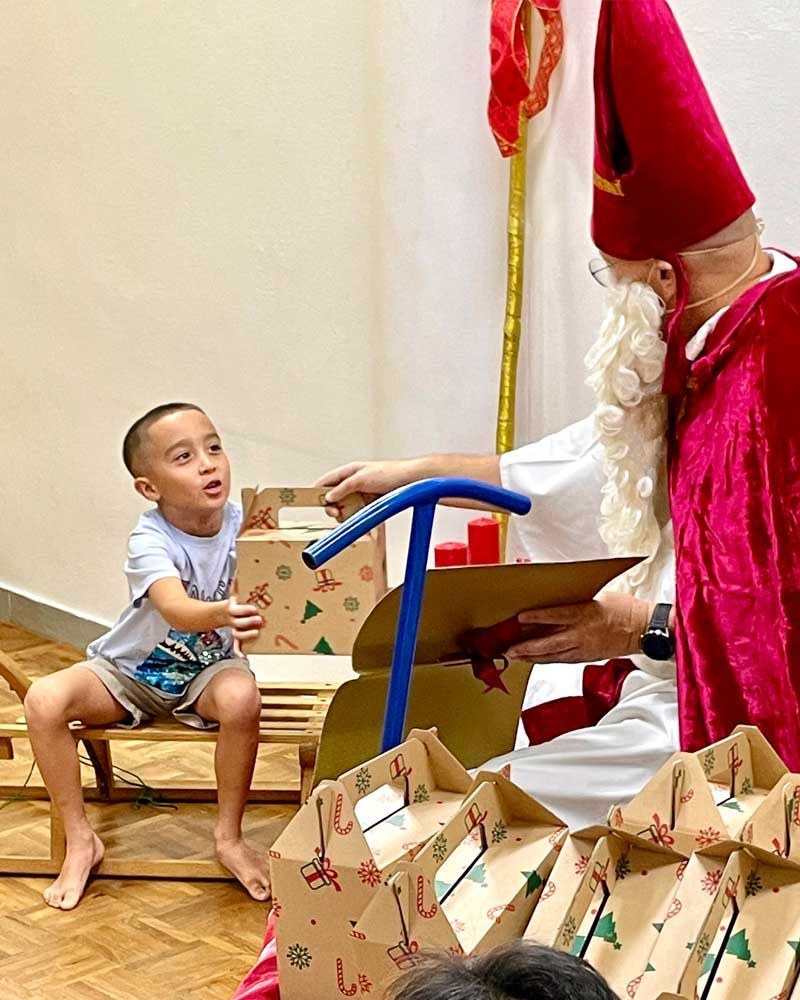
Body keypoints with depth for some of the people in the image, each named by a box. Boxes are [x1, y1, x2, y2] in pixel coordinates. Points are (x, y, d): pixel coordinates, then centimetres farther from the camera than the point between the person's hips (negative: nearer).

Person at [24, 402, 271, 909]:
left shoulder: (237, 520, -14)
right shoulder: (150, 543, -27)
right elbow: (176, 610, -47)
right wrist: (223, 614, -67)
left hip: (207, 668, 1)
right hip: (131, 672, -1)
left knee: (242, 697, -35)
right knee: (45, 700, -26)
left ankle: (230, 835, -13)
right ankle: (81, 839, -8)